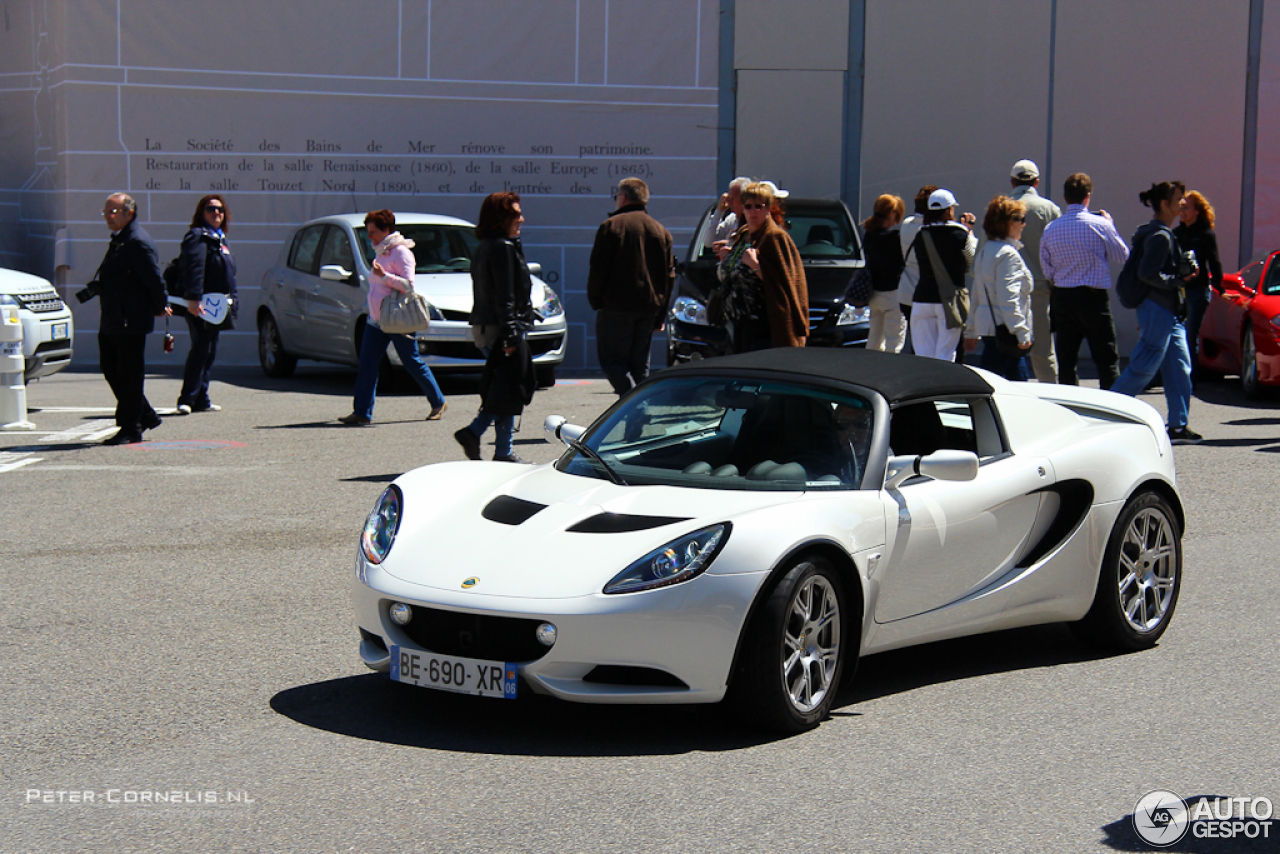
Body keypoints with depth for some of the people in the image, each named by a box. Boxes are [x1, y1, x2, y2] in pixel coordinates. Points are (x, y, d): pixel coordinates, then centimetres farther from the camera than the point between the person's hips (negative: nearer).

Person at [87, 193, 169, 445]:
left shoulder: (138, 242, -17)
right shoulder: (118, 240, 17)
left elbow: (154, 279, -17)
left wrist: (160, 308, -9)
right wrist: (95, 287, 8)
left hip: (131, 321, -11)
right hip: (111, 320, 11)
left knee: (129, 374, -3)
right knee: (110, 368, 14)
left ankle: (131, 428, 5)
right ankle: (146, 416, 24)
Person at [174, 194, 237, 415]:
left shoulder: (219, 238, 21)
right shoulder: (198, 236, -9)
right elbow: (194, 269, -21)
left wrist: (231, 301, 22)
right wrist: (193, 299, -30)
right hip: (200, 305, -10)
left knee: (209, 352, 11)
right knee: (201, 350, -13)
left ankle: (201, 399, 17)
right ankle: (186, 400, -12)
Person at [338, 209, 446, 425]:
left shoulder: (401, 253, -12)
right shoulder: (380, 252, 16)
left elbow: (408, 285, -20)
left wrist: (383, 275, -28)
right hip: (376, 319, 8)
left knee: (412, 363, -1)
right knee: (366, 364, -1)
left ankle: (439, 403, 14)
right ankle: (362, 412, -2)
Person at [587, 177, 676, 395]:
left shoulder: (611, 226, -3)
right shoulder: (661, 230, 14)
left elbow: (597, 269, -8)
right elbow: (670, 275, 14)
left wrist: (595, 301, 1)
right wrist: (660, 315, 16)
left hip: (616, 306, -5)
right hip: (649, 308, 5)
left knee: (612, 360, -2)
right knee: (640, 364, 12)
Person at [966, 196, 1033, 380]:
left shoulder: (985, 250, 15)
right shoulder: (1008, 254, -14)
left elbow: (976, 296, 20)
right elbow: (1008, 298, -21)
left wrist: (971, 332, 24)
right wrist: (1022, 333, -21)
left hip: (986, 326, 10)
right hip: (1003, 329, -10)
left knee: (1018, 378, 14)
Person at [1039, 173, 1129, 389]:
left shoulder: (1050, 229, 2)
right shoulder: (1099, 224, -8)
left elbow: (1047, 270, 5)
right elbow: (1121, 255, 4)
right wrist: (1110, 224, 15)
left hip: (1061, 297, 3)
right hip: (1093, 298, -3)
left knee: (1066, 359, 7)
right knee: (1107, 359, 2)